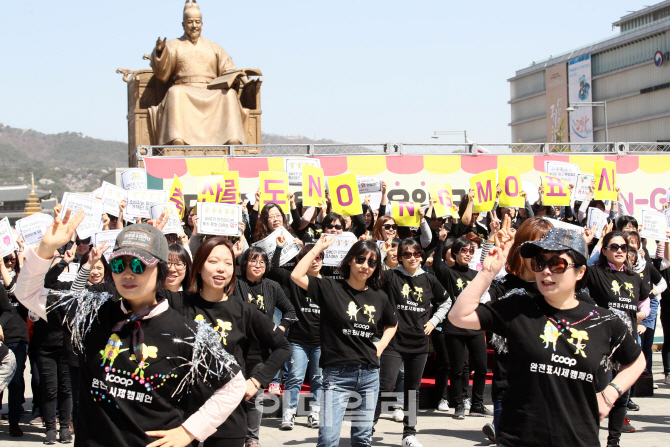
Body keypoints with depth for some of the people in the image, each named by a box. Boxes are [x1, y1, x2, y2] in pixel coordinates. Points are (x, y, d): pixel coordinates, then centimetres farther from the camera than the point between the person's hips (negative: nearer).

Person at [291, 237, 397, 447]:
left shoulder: (379, 296, 7)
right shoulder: (330, 288, -5)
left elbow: (392, 324, 26)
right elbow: (297, 276, -17)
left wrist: (382, 344, 9)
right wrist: (317, 248, -11)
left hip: (369, 374, 4)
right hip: (337, 374, -4)